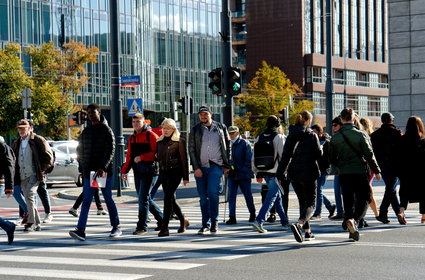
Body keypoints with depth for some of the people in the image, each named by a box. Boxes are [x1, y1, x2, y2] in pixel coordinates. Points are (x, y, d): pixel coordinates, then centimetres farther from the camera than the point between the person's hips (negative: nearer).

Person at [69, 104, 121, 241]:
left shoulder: (107, 131, -4)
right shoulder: (86, 131, 12)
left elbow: (110, 151, -14)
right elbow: (80, 150, 19)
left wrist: (102, 168, -25)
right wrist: (82, 167, 9)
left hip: (104, 172, -4)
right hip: (88, 173, 4)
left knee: (109, 200, 5)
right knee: (86, 201, -4)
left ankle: (116, 227, 18)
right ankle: (81, 230, -12)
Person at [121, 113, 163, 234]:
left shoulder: (151, 135, -5)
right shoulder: (132, 138, 17)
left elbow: (156, 152, -13)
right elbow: (129, 156, 21)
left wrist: (141, 158, -17)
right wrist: (124, 170, 12)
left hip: (148, 170, -8)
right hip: (137, 171, 8)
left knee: (143, 197, -10)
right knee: (144, 198, 11)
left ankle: (142, 226, -6)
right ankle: (161, 220, 24)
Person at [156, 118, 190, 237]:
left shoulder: (179, 142, -3)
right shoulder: (159, 142, 13)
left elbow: (184, 159, -4)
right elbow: (158, 157, 21)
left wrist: (185, 177, -6)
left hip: (175, 172, -6)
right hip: (163, 172, 6)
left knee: (168, 198, -15)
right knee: (171, 199, 11)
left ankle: (165, 227, -15)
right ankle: (183, 221, 30)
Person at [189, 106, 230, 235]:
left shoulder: (221, 127, 9)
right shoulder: (195, 130, 8)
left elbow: (227, 146, 11)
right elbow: (191, 150, 4)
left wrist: (226, 165, 3)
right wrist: (196, 168, -6)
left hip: (216, 165, -2)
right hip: (200, 167, 2)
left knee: (212, 191, -18)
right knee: (203, 196, 3)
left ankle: (214, 222, -8)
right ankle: (206, 224, 12)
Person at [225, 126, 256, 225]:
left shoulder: (244, 143, -5)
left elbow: (249, 159, -8)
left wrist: (243, 170, -14)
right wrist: (227, 169, 5)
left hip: (244, 175, -5)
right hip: (232, 175, 5)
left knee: (248, 195, 8)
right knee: (231, 196, -2)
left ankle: (252, 214, 26)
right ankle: (232, 217, -2)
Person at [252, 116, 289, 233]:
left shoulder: (260, 137, 10)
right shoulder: (279, 137, -8)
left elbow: (254, 157, 11)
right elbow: (283, 155, -12)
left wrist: (257, 174, 16)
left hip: (264, 172, 7)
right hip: (275, 172, -7)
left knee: (278, 197, 18)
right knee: (271, 197, -6)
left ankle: (285, 222, 26)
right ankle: (259, 221, -20)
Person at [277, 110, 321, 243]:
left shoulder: (291, 136, 5)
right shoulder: (312, 135, -8)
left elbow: (286, 155, 3)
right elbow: (318, 155, -7)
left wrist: (280, 173, 5)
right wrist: (321, 149, 15)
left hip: (294, 173, 5)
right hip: (308, 173, -5)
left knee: (303, 202, 18)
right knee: (311, 204, -1)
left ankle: (307, 232, 21)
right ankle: (299, 224, -29)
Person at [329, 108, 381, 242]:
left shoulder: (335, 138, 3)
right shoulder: (361, 135, -7)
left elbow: (332, 159, 8)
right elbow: (369, 155, -7)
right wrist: (376, 171, 3)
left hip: (344, 174, 3)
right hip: (360, 172, -3)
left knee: (348, 201, 11)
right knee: (363, 199, 2)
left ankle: (352, 232, 12)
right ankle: (354, 219, -24)